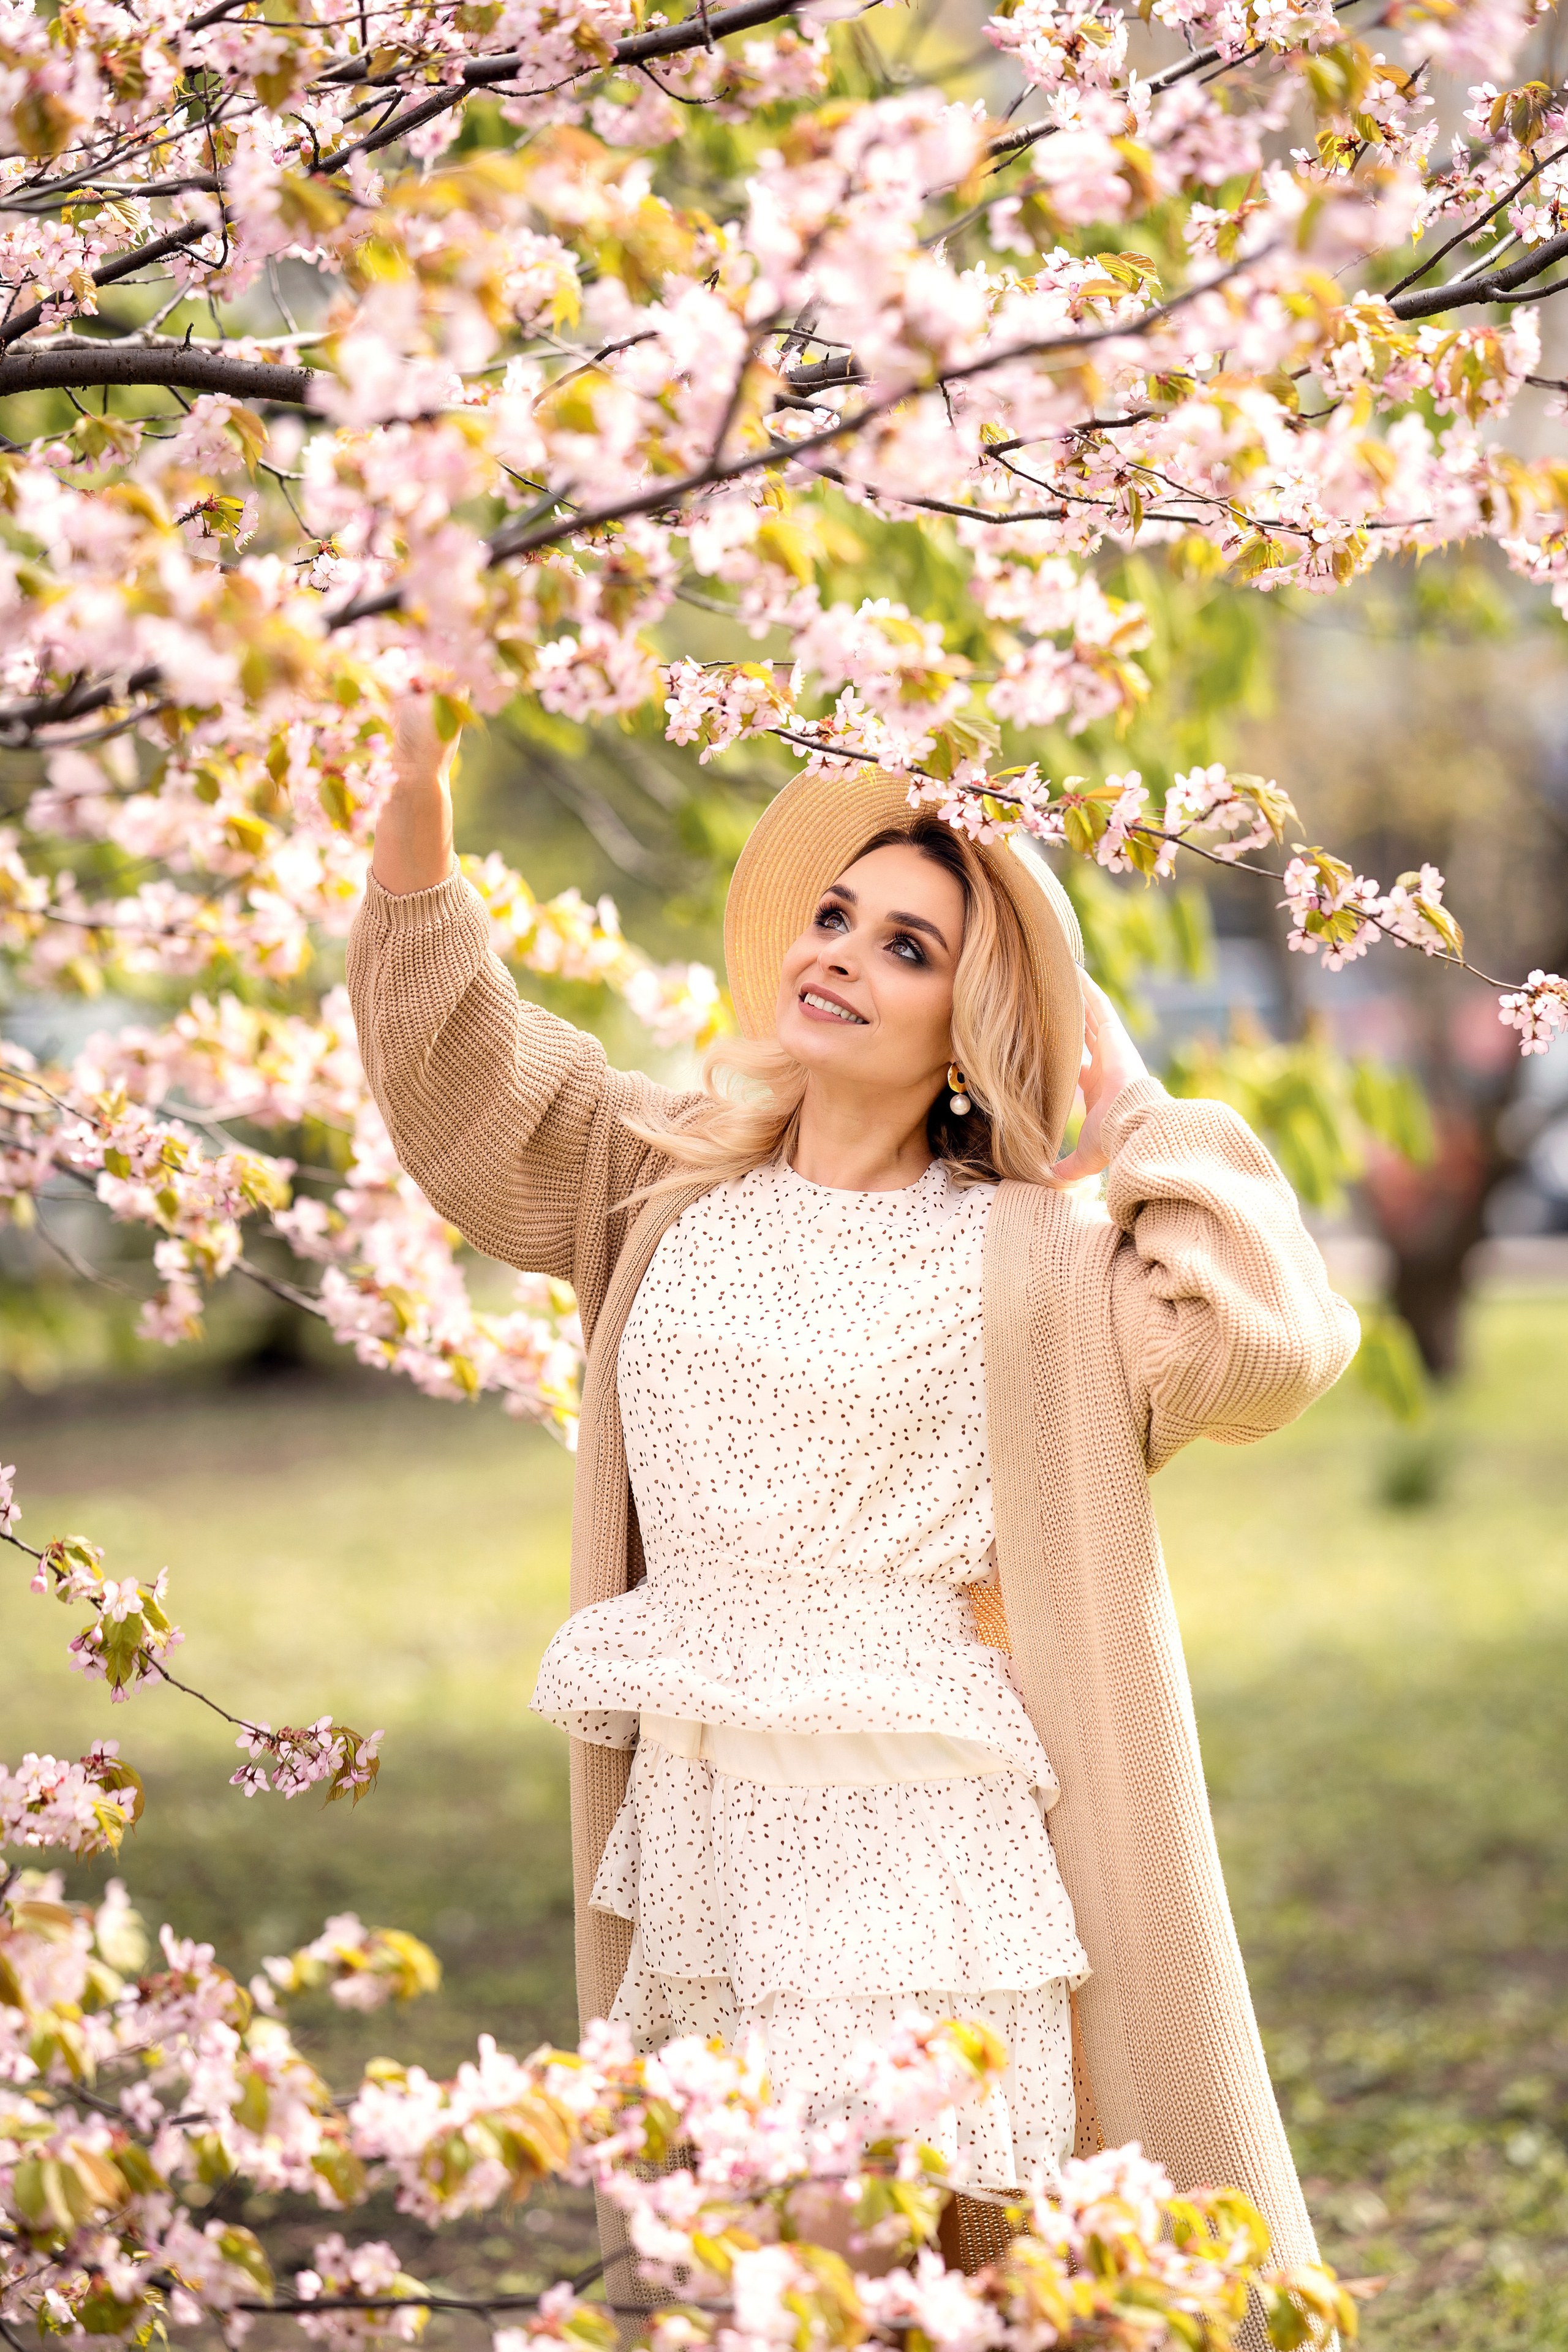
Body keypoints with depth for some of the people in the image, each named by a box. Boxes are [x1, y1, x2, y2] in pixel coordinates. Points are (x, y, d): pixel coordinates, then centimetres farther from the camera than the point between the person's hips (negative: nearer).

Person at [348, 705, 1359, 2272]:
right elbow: (461, 1075, 10)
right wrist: (417, 788, -1)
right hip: (690, 1830, 5)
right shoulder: (672, 1180, 11)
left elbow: (1271, 1345, -16)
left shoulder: (1027, 1255, -3)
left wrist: (1139, 1115, -6)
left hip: (920, 1840, -4)